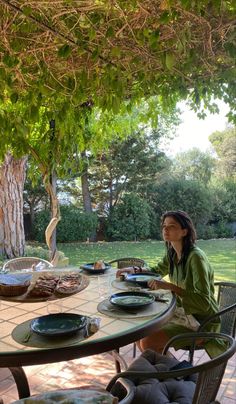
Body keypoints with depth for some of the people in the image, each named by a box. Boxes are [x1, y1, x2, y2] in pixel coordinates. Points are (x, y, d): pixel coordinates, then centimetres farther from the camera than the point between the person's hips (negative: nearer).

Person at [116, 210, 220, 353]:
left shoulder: (196, 257, -24)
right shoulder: (172, 254, -1)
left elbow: (204, 302, -28)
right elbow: (158, 270, 19)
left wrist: (170, 286, -33)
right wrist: (135, 270, 2)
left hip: (202, 321, -7)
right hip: (182, 312, 8)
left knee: (148, 342, -19)